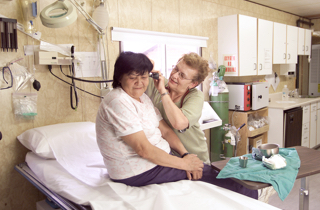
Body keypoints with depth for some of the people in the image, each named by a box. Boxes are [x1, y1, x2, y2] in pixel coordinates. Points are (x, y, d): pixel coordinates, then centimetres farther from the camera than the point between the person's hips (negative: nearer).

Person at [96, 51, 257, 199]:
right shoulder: (118, 102, -22)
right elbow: (143, 149, -25)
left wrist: (185, 155, -10)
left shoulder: (143, 97, 8)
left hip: (155, 158, 8)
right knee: (205, 173, -5)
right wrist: (183, 163, -19)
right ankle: (253, 196, 14)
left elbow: (165, 130, 5)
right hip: (138, 174, -8)